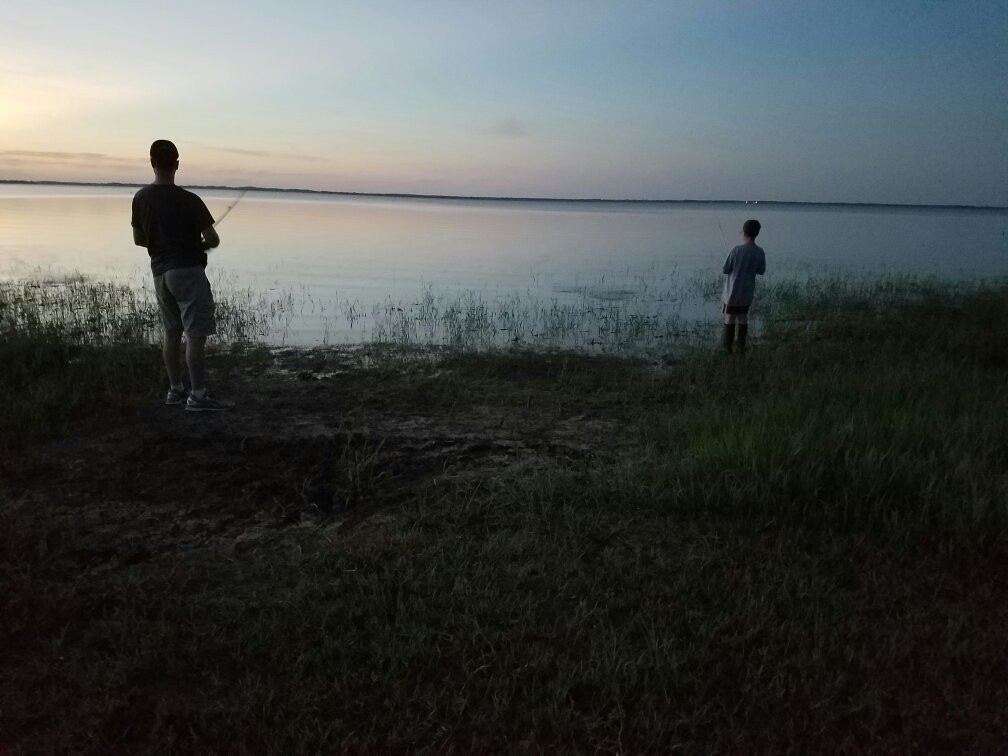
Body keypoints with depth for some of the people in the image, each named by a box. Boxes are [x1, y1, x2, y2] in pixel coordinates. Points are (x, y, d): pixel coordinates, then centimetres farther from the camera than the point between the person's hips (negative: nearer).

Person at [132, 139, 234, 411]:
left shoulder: (141, 198, 7)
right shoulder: (189, 200, -10)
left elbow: (138, 239, 15)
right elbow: (213, 240, -9)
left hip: (160, 272, 7)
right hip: (188, 270, -7)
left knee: (172, 333, 14)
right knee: (196, 334, -8)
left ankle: (176, 389, 20)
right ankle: (198, 395, -9)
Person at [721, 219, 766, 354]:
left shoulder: (736, 250, -19)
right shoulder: (760, 252, -6)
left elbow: (725, 270, -12)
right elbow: (761, 271, 6)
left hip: (732, 293, -3)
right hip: (746, 294, 3)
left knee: (729, 320, 7)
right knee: (743, 319, 16)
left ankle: (728, 347, 14)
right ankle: (742, 346, 23)